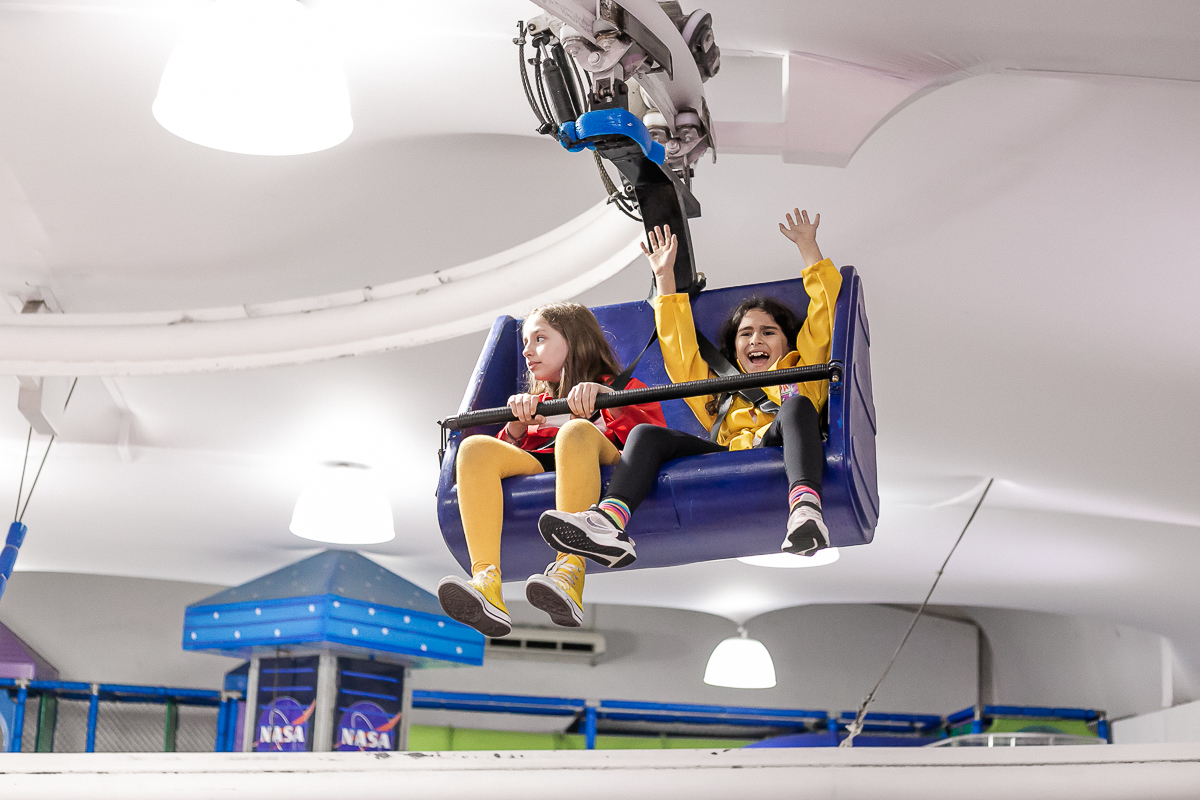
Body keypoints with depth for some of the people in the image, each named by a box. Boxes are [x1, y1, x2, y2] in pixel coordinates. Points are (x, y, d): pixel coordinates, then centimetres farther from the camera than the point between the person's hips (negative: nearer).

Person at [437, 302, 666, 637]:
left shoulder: (623, 388, 25)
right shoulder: (537, 403, 38)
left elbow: (655, 435, 4)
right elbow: (509, 453, 22)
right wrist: (516, 427, 3)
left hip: (606, 465, -4)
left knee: (576, 431, -37)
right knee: (474, 447, -24)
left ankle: (569, 576, -53)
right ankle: (486, 587, -43)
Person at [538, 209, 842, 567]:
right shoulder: (719, 394, 39)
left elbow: (824, 315, 27)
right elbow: (679, 351, 38)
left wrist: (808, 248, 27)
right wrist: (665, 278, 39)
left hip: (780, 456, -2)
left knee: (796, 405, -32)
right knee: (648, 434, -18)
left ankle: (805, 508, -59)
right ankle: (609, 521, -48)